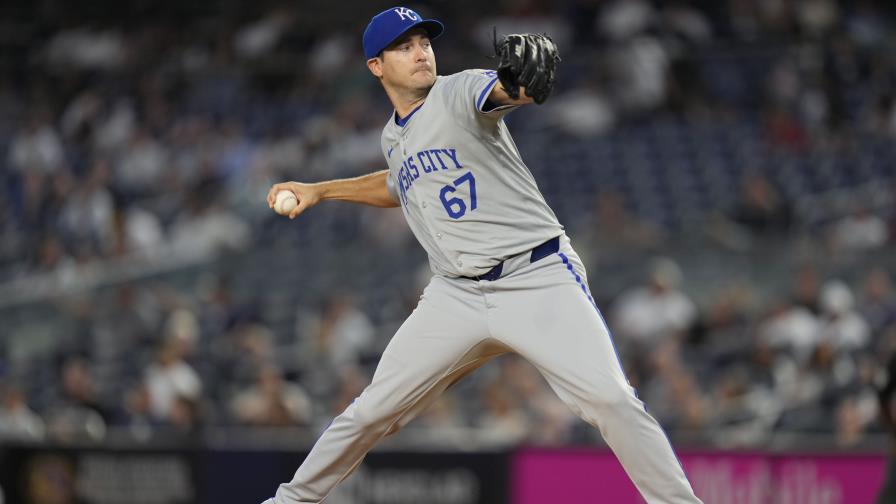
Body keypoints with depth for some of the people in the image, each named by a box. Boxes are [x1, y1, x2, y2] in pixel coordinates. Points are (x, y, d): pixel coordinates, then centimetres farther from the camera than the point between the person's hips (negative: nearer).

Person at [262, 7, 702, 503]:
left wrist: (521, 81, -57)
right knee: (372, 411, 4)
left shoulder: (460, 93, -7)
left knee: (610, 400, -21)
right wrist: (319, 191, 34)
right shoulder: (393, 137, 13)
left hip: (539, 281, -5)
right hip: (457, 295, 5)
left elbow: (501, 90, -33)